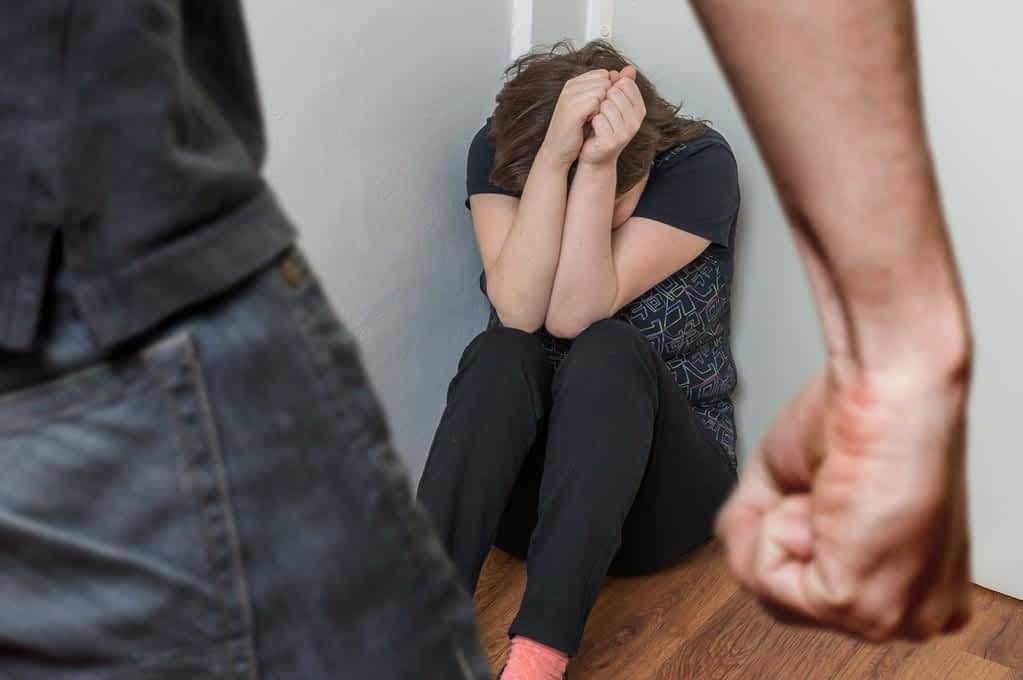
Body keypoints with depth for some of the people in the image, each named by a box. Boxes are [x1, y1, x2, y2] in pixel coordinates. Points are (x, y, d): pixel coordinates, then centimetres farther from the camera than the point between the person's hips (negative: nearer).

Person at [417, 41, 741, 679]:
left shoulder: (701, 164, -16)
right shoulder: (497, 151, -10)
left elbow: (575, 314, -26)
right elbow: (518, 310, -27)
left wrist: (597, 166, -36)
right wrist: (556, 157, -36)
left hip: (663, 471, -1)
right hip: (521, 466, 2)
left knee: (608, 352, -34)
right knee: (500, 355, -31)